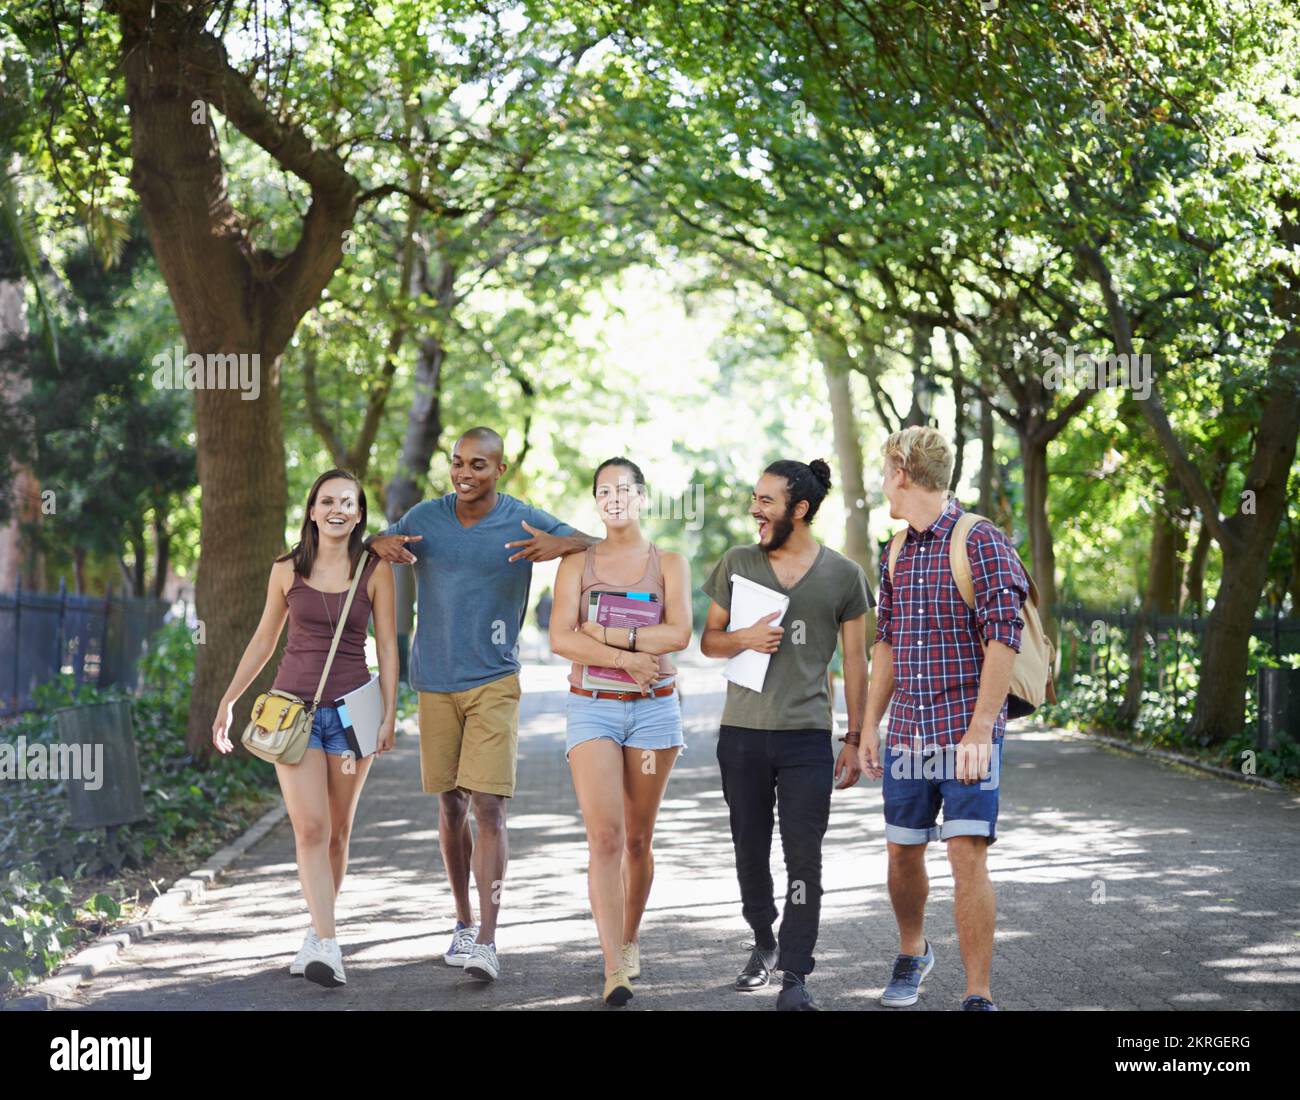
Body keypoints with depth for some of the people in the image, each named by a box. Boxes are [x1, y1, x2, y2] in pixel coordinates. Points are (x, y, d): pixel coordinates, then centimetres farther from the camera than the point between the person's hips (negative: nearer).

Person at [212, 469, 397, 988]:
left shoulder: (375, 570, 0)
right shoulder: (287, 570, 4)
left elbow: (387, 647, 2)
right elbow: (264, 640, 14)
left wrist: (390, 715, -4)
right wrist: (228, 702, 14)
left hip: (351, 709, 0)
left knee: (337, 832, 6)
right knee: (310, 828, -13)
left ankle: (316, 935, 21)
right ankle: (327, 946, -20)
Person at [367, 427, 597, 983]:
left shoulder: (524, 521, -4)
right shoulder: (426, 516, 4)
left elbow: (600, 546, -3)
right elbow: (377, 544, 15)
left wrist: (562, 546, -25)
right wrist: (380, 544, -10)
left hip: (494, 682, -3)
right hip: (436, 684, 3)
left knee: (489, 807, -13)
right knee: (451, 807, 11)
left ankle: (487, 941, -15)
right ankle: (464, 922, 26)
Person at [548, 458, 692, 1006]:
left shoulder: (669, 563, 5)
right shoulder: (577, 563, 5)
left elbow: (679, 634, -10)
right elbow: (561, 638, -8)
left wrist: (606, 634, -14)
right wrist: (628, 657, -16)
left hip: (653, 709, 1)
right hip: (592, 709, -1)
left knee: (638, 838, 9)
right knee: (604, 835, -13)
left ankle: (629, 938, 31)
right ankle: (614, 967, -17)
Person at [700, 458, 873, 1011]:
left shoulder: (843, 575, 2)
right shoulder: (737, 563, 6)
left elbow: (855, 662, 6)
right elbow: (708, 640, 12)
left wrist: (854, 740, 3)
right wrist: (744, 639, -10)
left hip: (807, 736, -2)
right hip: (742, 733, 2)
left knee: (804, 856, -7)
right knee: (750, 847, 10)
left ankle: (795, 975, -3)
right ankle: (764, 943, 32)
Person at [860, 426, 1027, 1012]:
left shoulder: (981, 542, -9)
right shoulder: (896, 553, 13)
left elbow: (1003, 639, -14)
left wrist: (980, 727, -20)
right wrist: (870, 725, 17)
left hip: (966, 731, -6)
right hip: (906, 732, 6)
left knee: (968, 854, -12)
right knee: (903, 852, 13)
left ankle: (978, 996, -8)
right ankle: (912, 952, 39)